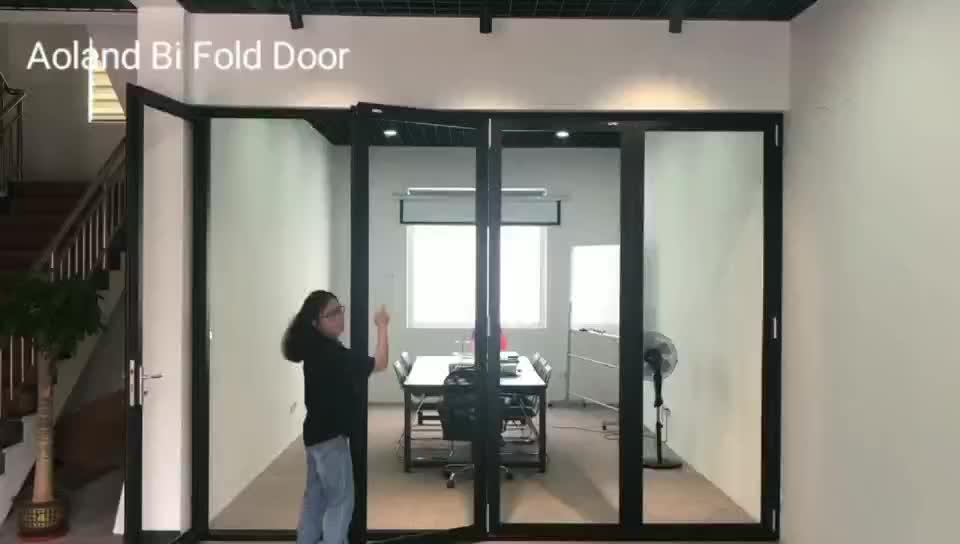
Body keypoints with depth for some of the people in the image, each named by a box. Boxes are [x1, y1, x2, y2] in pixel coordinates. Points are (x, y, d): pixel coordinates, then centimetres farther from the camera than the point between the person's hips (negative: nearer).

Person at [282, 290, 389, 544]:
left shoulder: (318, 349, 4)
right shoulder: (330, 353, -24)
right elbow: (379, 363, -22)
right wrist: (382, 326, -13)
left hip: (318, 433, 9)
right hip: (330, 435, -9)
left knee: (316, 497, 18)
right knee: (341, 501, -1)